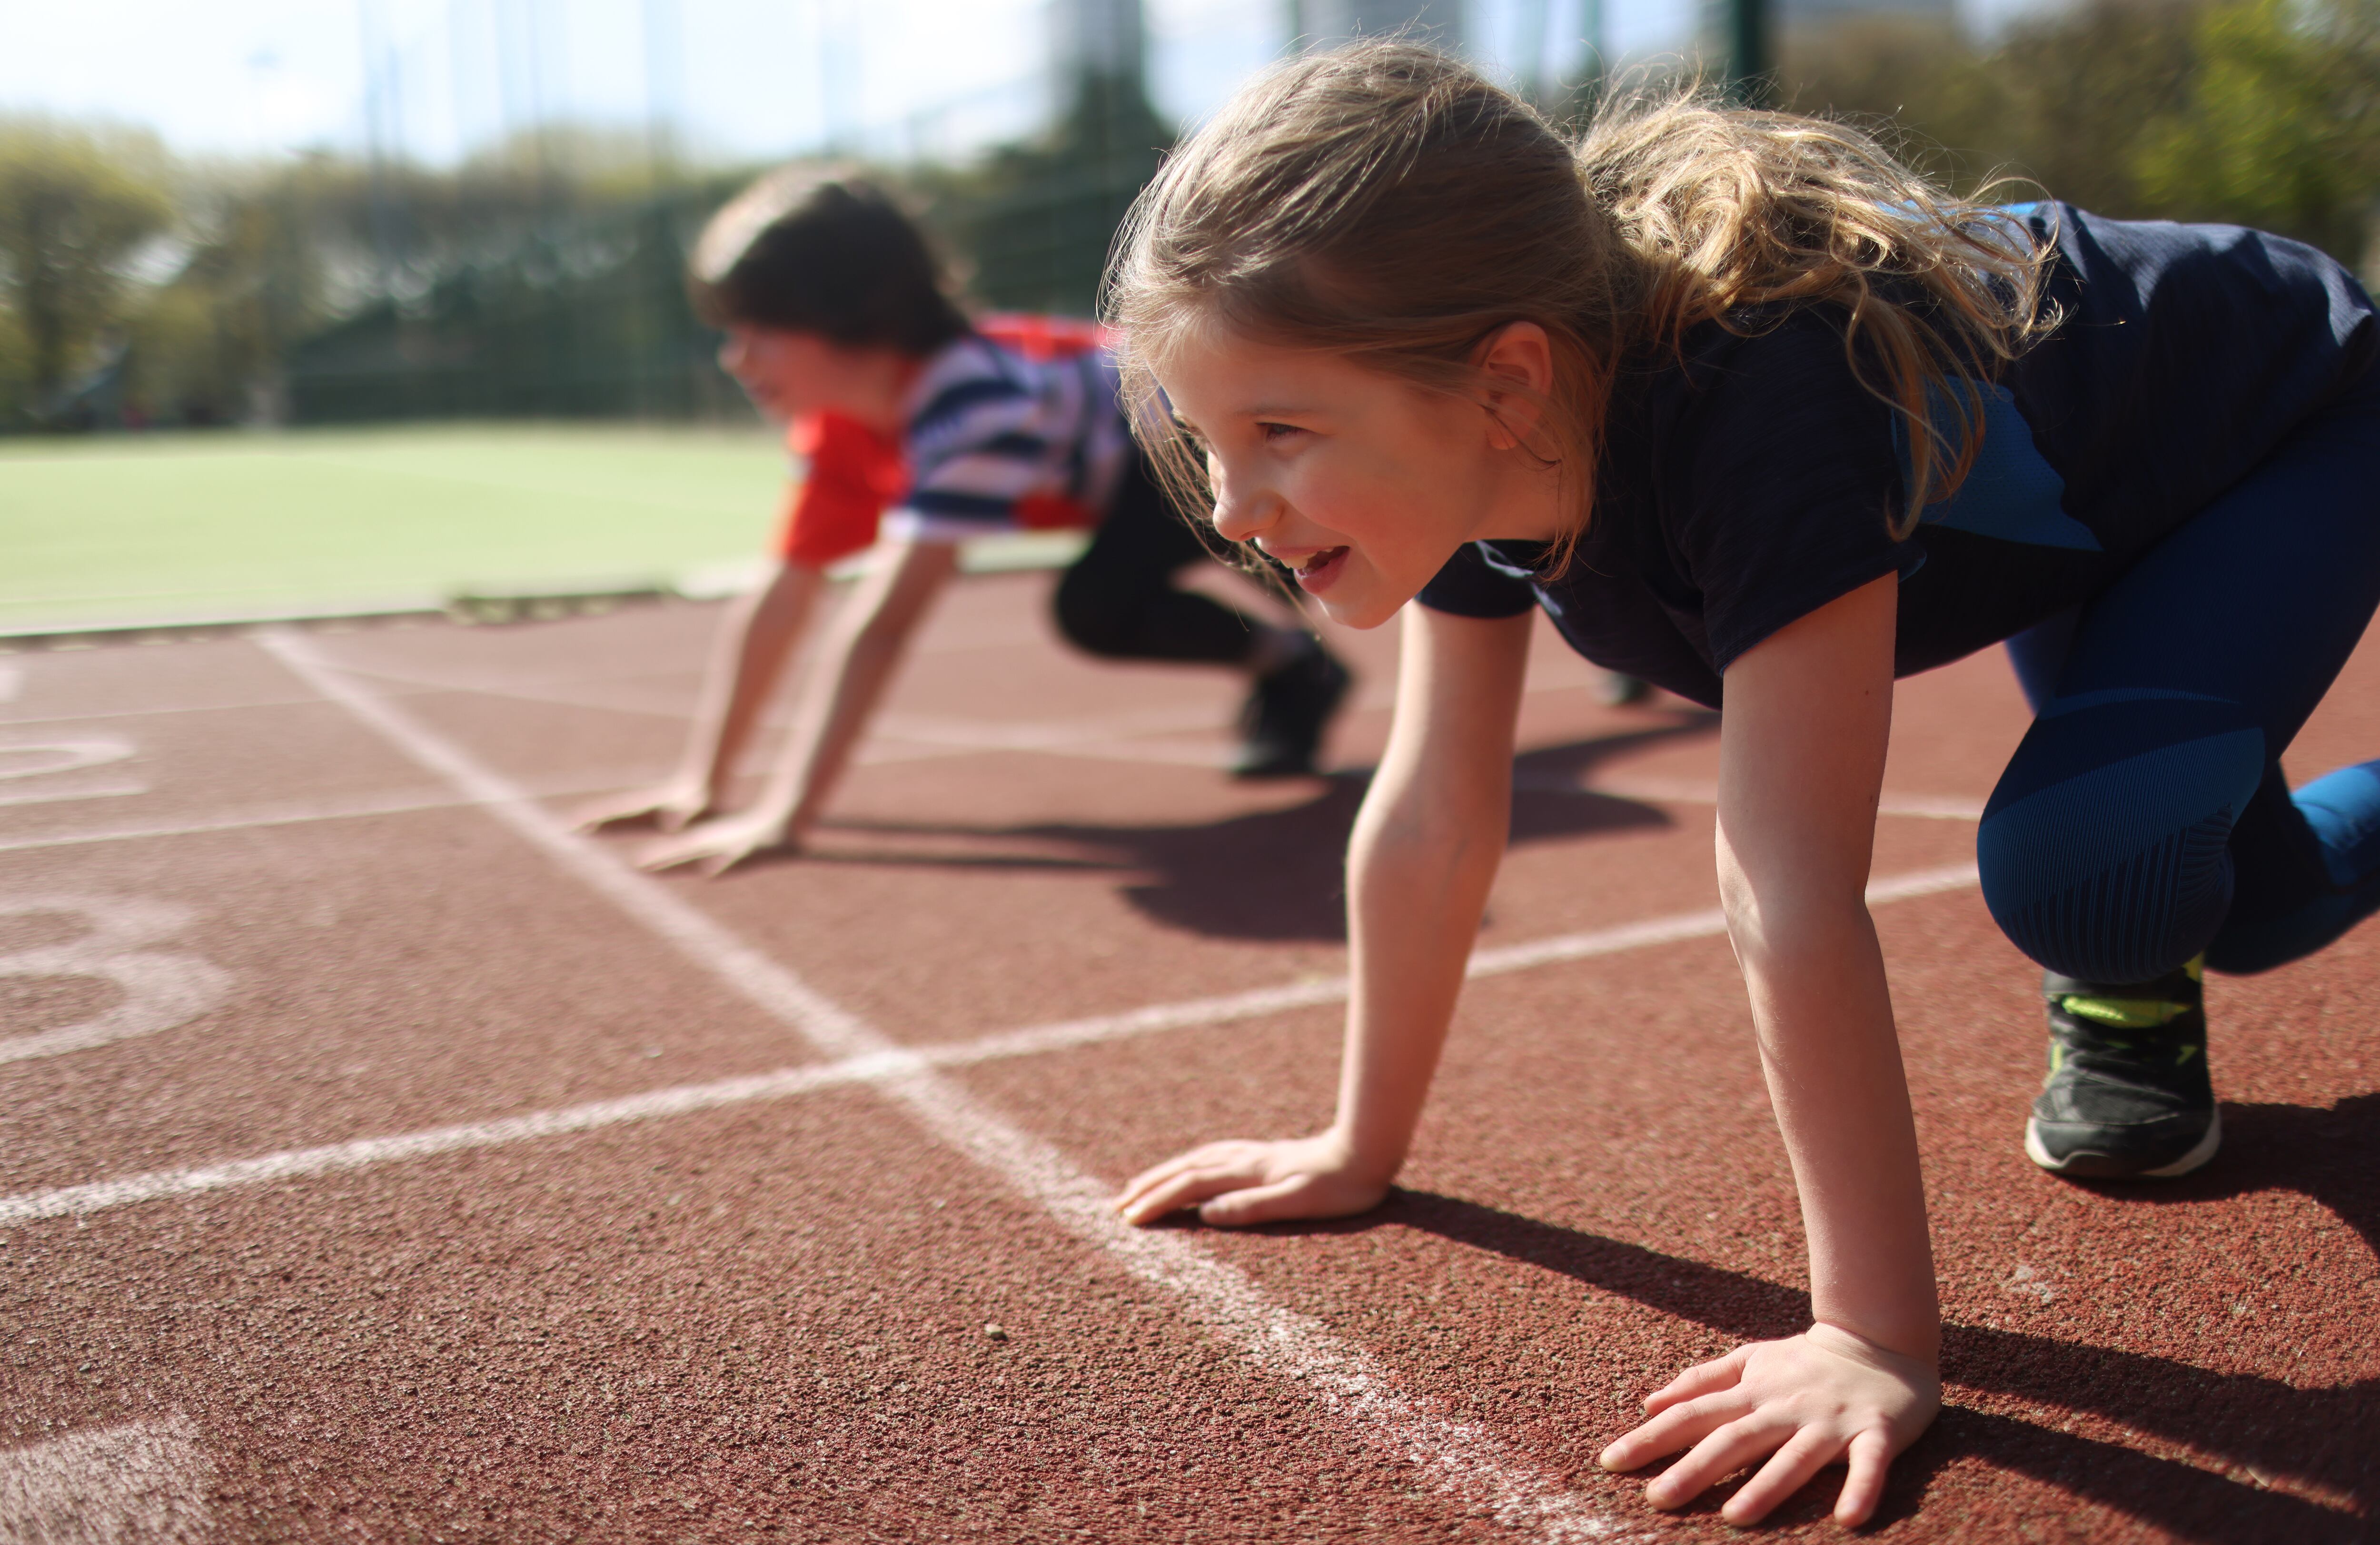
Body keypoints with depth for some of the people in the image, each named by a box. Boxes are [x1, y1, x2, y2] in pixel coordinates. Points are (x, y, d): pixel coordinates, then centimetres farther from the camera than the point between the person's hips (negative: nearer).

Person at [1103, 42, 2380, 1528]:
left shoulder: (1754, 412, -48)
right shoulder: (1467, 453, -25)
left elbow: (1793, 897, -50)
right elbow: (1433, 825, -18)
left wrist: (1876, 1336, -44)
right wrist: (1362, 1149, -11)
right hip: (2077, 513, 7)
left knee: (2079, 861, -29)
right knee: (2238, 907, 18)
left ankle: (2130, 1003, 4)